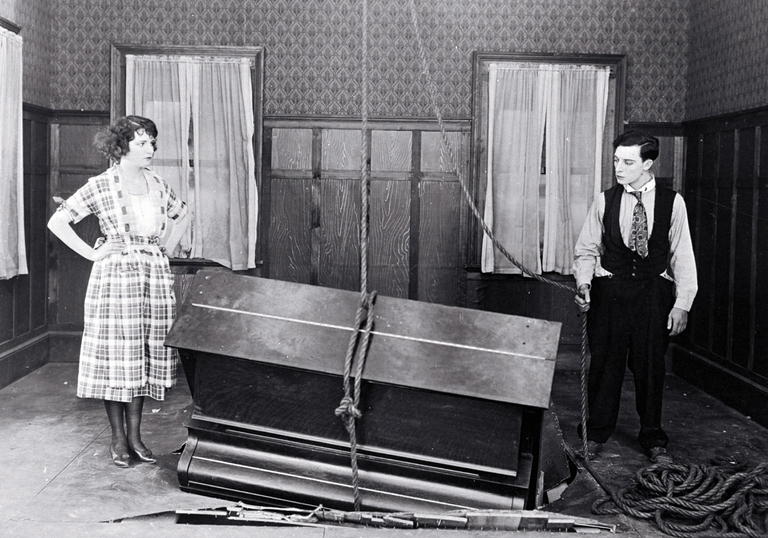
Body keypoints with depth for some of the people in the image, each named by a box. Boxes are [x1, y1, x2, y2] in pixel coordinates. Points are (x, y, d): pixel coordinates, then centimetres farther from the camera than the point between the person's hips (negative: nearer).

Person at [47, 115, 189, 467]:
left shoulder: (157, 184, 10)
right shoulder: (101, 186, -5)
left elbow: (182, 216, 27)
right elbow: (57, 222, -8)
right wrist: (92, 253, -9)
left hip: (155, 276, 5)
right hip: (116, 275, -5)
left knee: (145, 357, 7)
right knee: (117, 357, 0)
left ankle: (135, 435, 17)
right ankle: (118, 438, 12)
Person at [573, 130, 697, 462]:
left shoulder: (672, 202, -2)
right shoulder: (605, 201, 1)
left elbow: (682, 257, 0)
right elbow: (587, 250, 5)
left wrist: (682, 304, -3)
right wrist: (583, 283, -12)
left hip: (654, 292, 0)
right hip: (609, 291, 1)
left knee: (651, 365, 6)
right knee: (605, 362, 5)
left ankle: (652, 438, 23)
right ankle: (597, 432, 22)